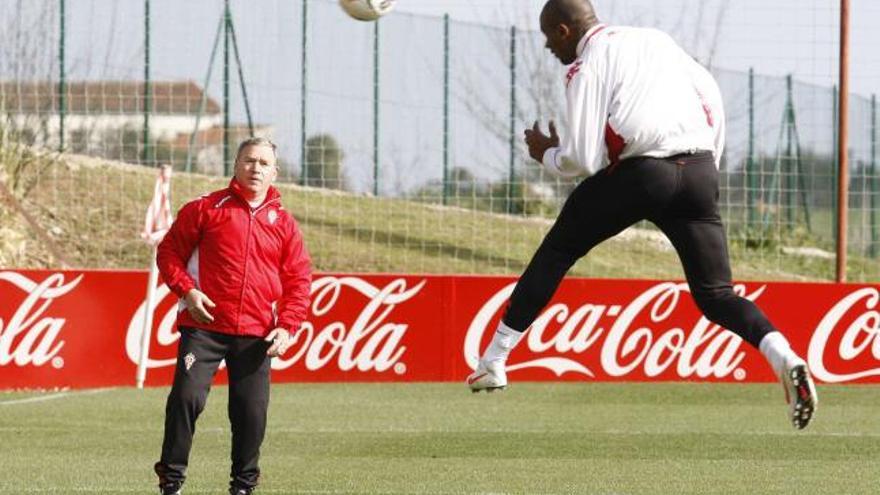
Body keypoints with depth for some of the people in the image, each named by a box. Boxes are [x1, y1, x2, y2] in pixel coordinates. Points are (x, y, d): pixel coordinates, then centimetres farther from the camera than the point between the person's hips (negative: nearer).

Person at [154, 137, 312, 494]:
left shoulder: (284, 224, 11)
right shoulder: (205, 209, 4)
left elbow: (299, 280, 11)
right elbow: (169, 251, 6)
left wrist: (287, 327, -2)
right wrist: (186, 290, -10)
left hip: (257, 335, 2)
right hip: (204, 327, -2)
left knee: (252, 411, 2)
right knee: (187, 396, -13)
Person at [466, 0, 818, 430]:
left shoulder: (585, 67, 5)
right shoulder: (656, 39, 23)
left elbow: (585, 159, -3)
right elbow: (711, 97, 18)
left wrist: (547, 155, 19)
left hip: (640, 173, -4)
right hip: (699, 169, 5)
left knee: (558, 250, 17)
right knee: (715, 295, 7)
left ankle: (492, 362, 20)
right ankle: (784, 358, -22)